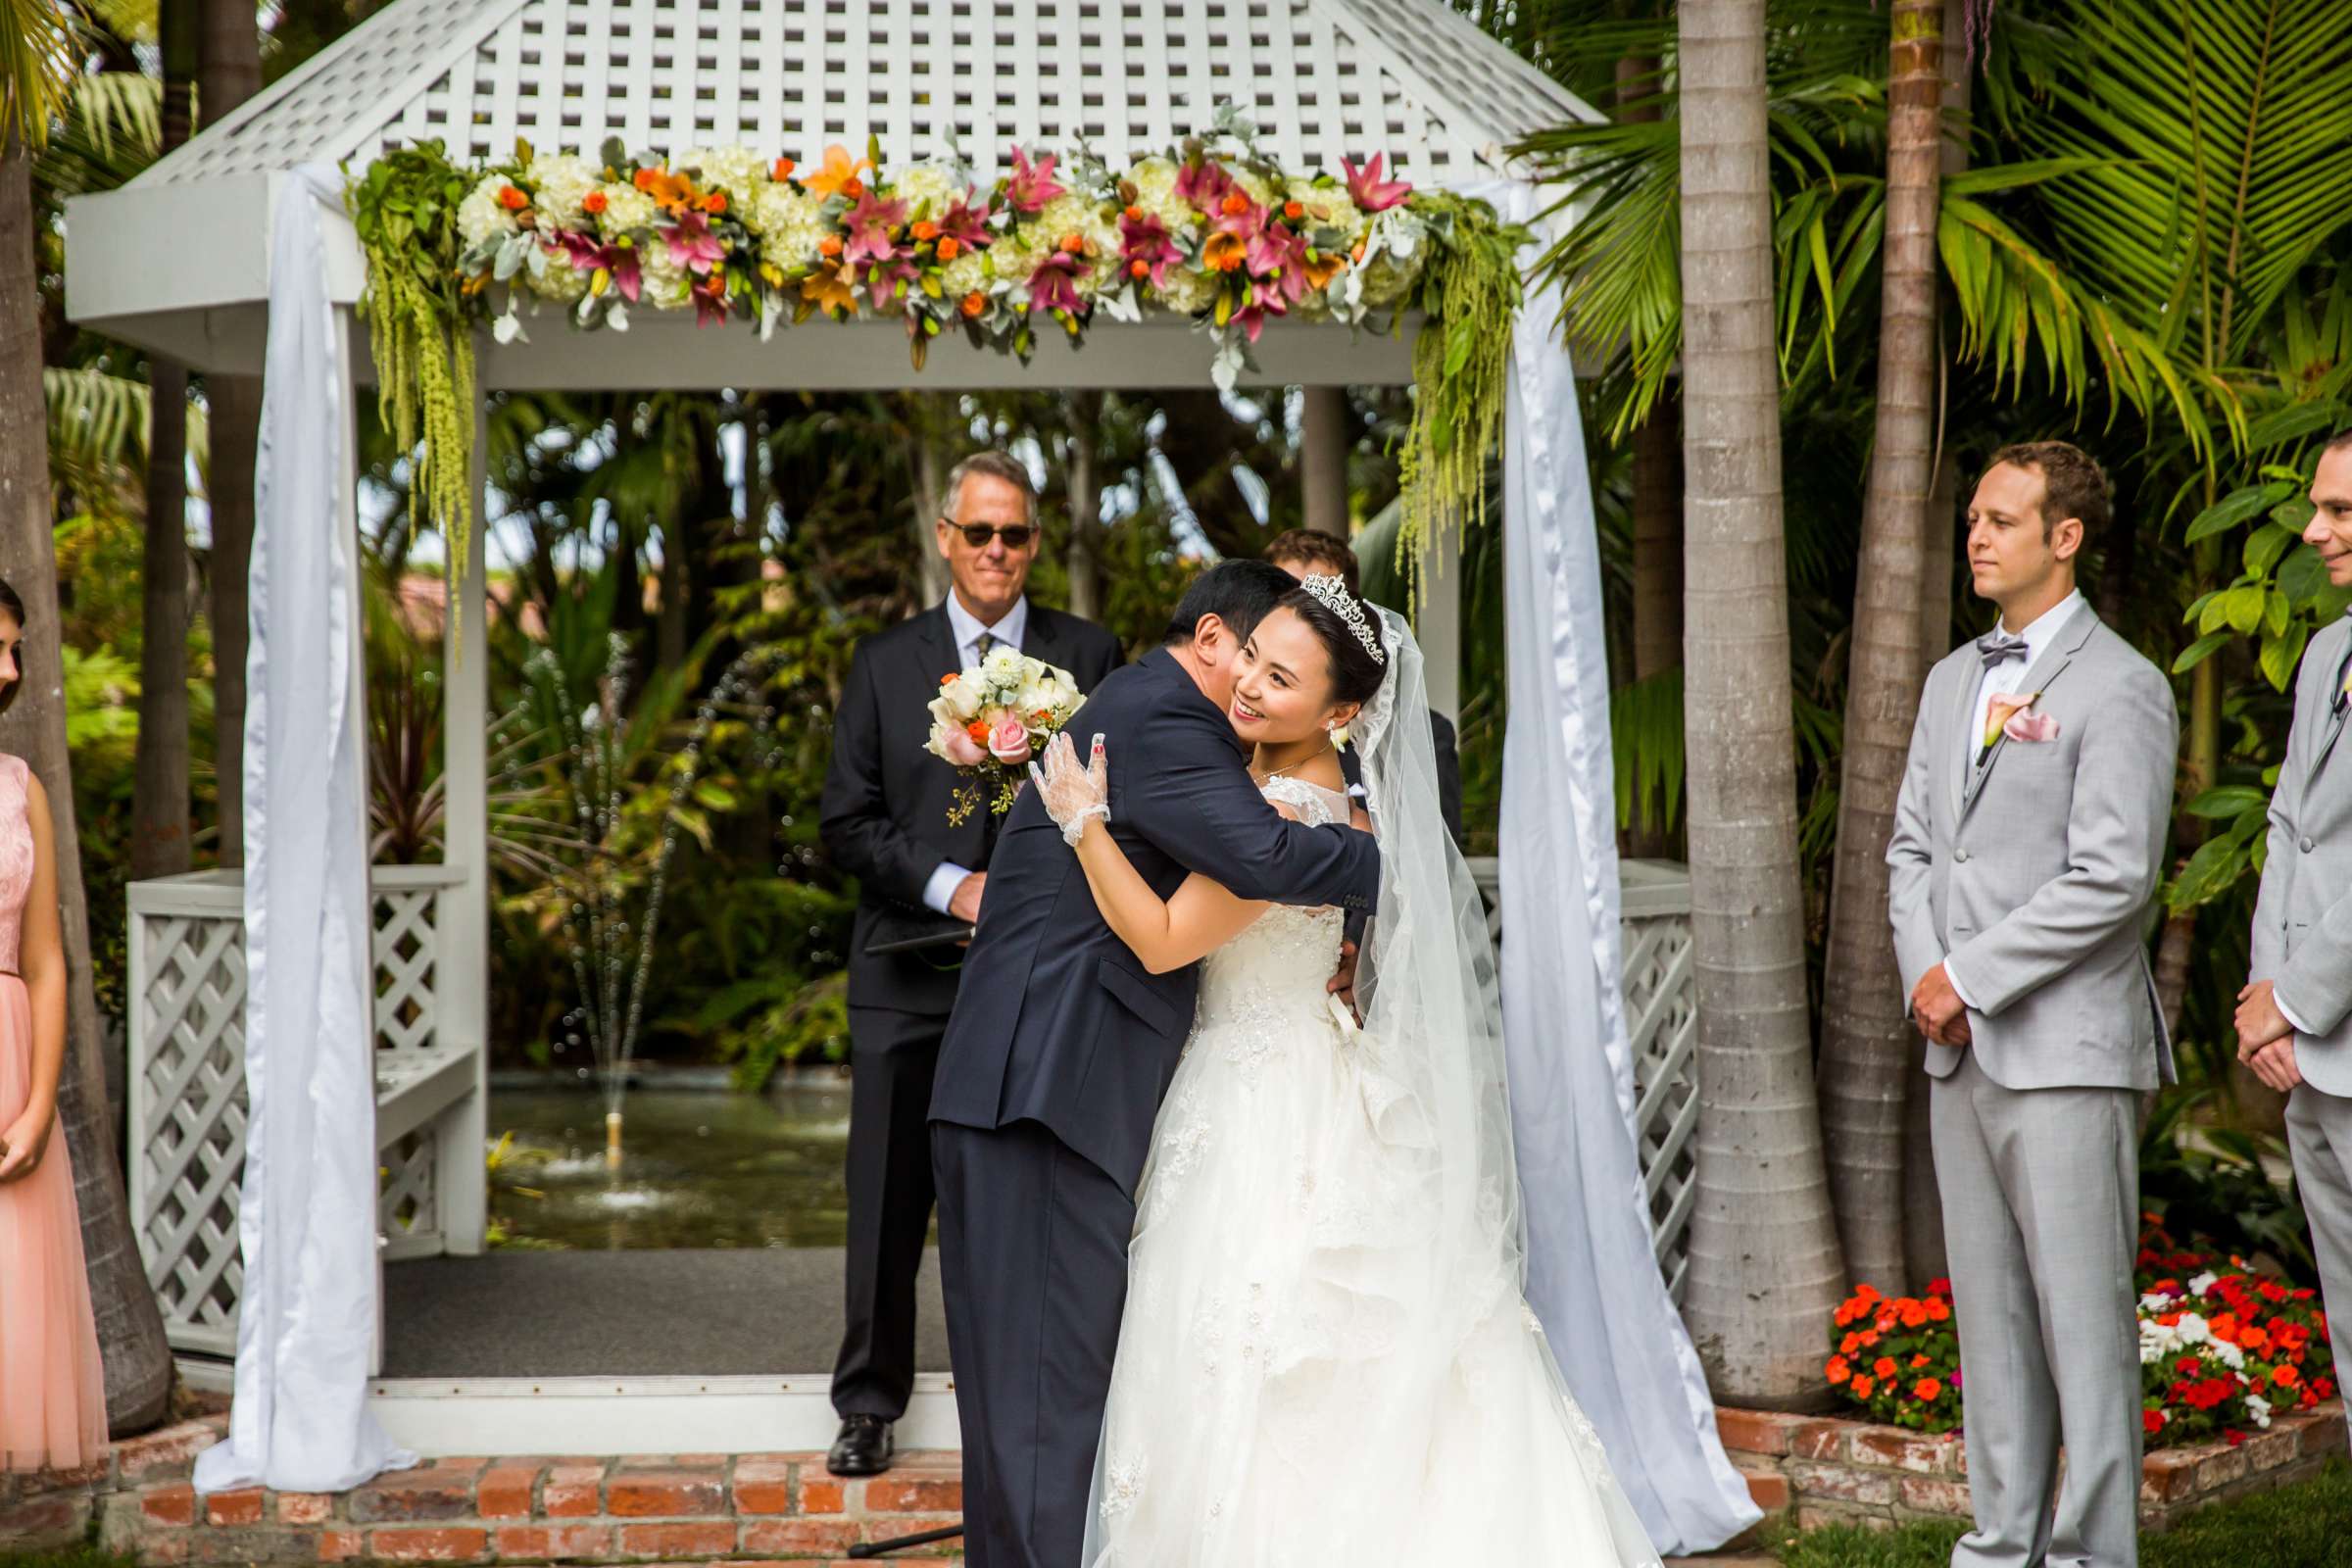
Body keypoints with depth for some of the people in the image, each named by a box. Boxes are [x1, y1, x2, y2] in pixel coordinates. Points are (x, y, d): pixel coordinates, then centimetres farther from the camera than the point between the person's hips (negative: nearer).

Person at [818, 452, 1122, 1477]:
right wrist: (952, 885, -10)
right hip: (911, 976, 1)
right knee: (889, 1204, 5)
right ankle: (869, 1404, 18)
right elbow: (848, 822, 3)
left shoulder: (1089, 657, 6)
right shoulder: (885, 664, 7)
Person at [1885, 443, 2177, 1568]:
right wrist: (1925, 978, 0)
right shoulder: (1952, 681, 16)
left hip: (2067, 1045, -7)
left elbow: (2113, 879, -15)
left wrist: (1971, 975, -12)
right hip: (1961, 1050, 7)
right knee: (1988, 1313, 12)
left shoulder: (2120, 689, -8)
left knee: (2083, 1316, -3)